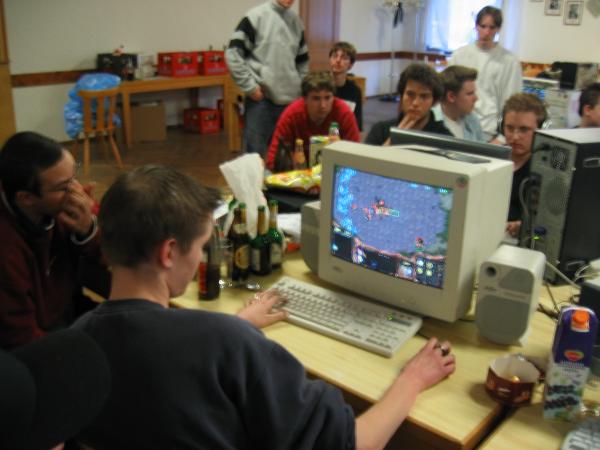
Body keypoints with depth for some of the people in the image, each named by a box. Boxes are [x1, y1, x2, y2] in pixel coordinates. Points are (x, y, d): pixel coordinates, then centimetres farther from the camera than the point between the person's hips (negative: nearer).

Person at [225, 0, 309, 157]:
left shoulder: (296, 21, 12)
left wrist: (301, 88, 12)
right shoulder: (256, 16, -5)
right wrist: (250, 86, -11)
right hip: (261, 99, -5)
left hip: (290, 99, 5)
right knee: (254, 153, -1)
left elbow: (302, 61, 23)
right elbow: (233, 53, -9)